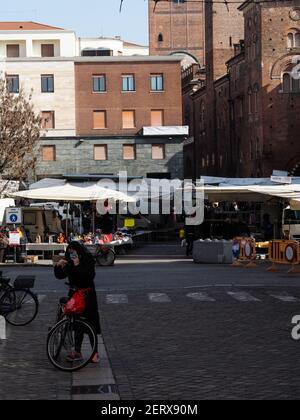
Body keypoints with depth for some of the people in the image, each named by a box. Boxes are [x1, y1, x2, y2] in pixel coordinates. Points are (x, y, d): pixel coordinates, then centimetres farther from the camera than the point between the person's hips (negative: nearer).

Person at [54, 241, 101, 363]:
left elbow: (90, 275, -24)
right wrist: (58, 266, -14)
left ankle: (95, 352, 5)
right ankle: (77, 351, 13)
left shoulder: (88, 260, -10)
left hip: (87, 295, -5)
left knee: (90, 322, -2)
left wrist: (78, 265, -31)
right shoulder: (69, 262, 6)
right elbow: (60, 276, 5)